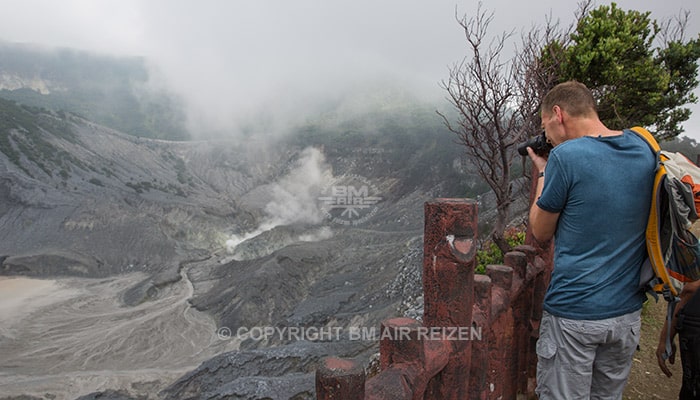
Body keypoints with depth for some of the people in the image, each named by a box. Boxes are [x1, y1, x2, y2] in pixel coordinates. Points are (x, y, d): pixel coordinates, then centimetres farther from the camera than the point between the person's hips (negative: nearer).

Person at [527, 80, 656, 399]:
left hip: (573, 314, -6)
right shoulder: (645, 148, 3)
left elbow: (541, 232, -6)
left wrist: (542, 172, 4)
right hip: (627, 312, 7)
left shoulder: (566, 156, -17)